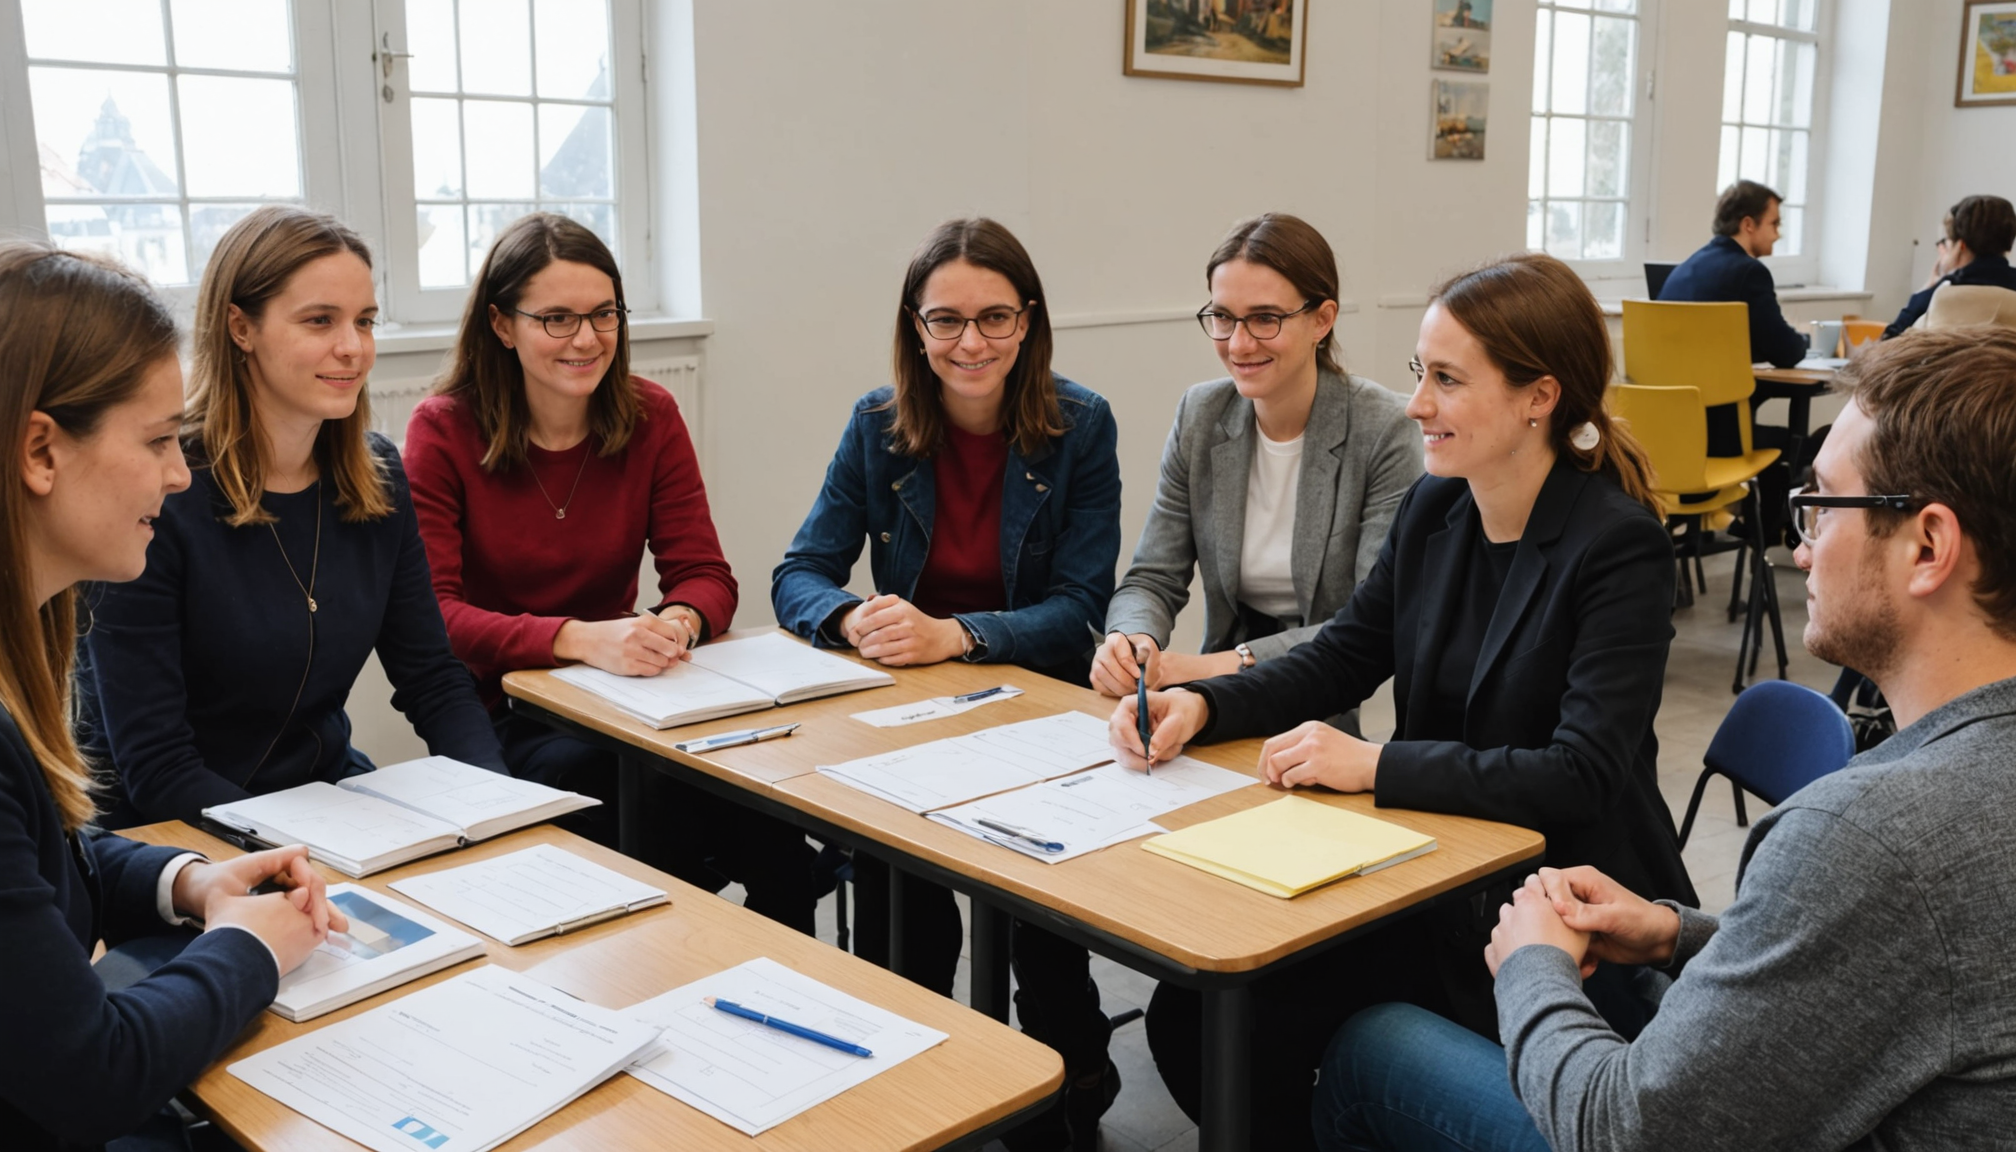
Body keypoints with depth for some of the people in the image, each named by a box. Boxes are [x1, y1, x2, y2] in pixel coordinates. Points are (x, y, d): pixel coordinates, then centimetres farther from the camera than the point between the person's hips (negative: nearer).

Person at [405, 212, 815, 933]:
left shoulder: (649, 416, 3)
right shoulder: (444, 431, -6)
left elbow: (705, 574, 1)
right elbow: (427, 614, -15)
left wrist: (680, 620, -25)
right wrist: (576, 638, -32)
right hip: (498, 712, -2)